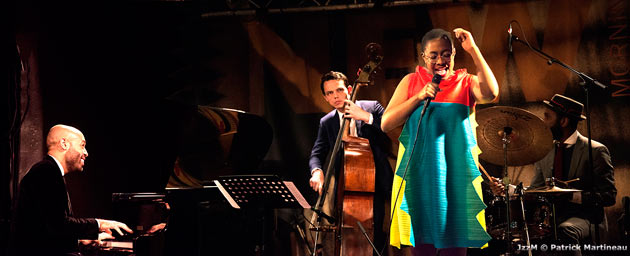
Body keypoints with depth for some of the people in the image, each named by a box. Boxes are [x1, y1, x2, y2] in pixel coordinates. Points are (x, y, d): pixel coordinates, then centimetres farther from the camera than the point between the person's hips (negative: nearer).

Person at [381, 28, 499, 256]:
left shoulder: (466, 82, 6)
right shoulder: (411, 82, 9)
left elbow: (491, 93, -18)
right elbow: (386, 124, 1)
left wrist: (473, 49, -19)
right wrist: (419, 97, -10)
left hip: (457, 177, -1)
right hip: (419, 176, 1)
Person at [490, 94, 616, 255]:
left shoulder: (596, 151, -4)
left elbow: (609, 196, -7)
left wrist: (572, 196, -21)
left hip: (585, 218, -5)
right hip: (552, 219, 5)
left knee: (565, 230, -39)